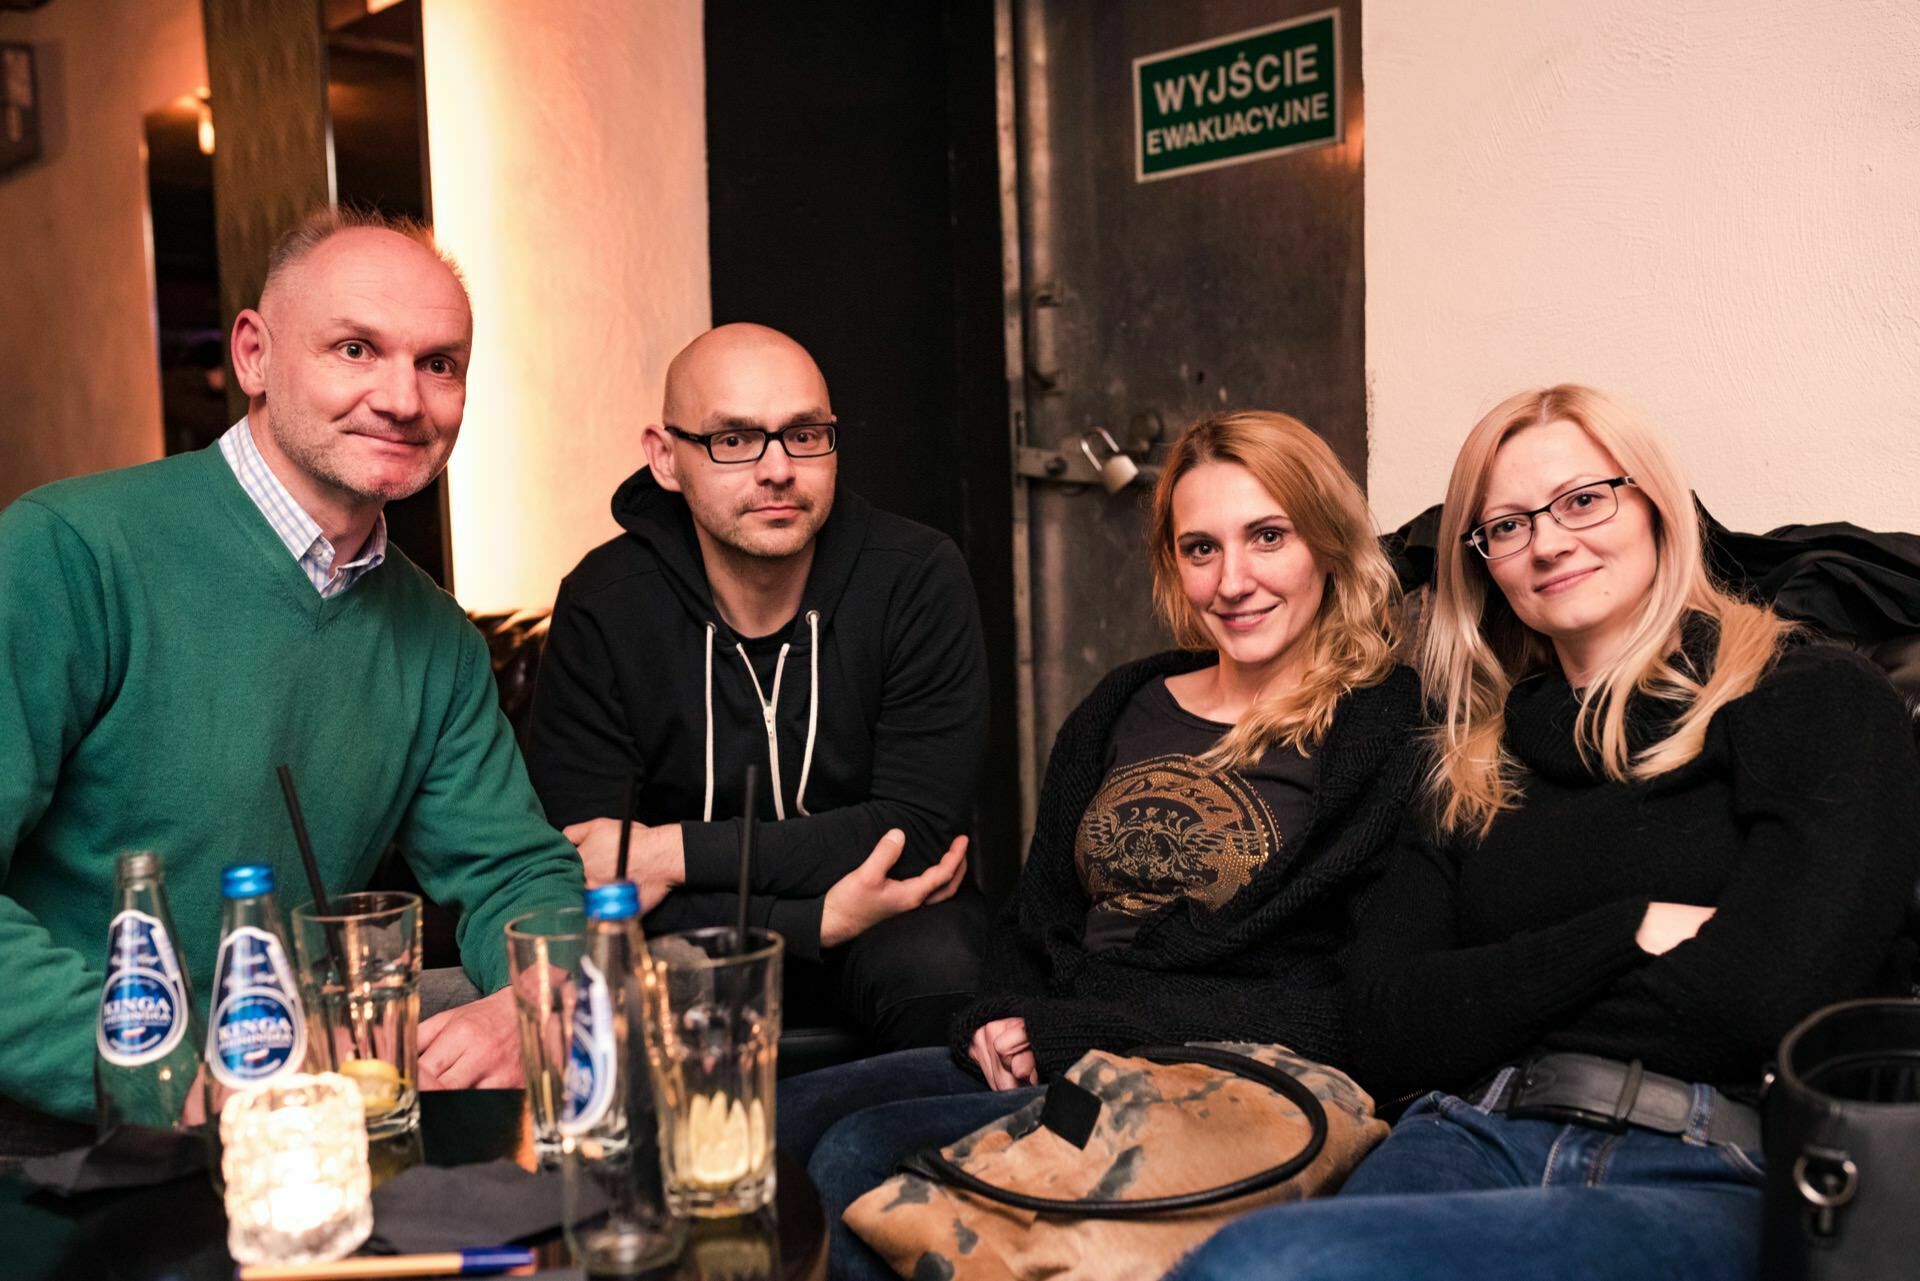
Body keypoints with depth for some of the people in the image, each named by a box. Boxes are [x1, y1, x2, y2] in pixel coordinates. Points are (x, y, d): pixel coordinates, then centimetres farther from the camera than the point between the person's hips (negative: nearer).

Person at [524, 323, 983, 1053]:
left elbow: (915, 829, -15)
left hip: (890, 918, 0)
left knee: (935, 967, -33)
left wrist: (675, 852, -19)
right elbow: (579, 872, -15)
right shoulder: (602, 607, -10)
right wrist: (818, 917, -25)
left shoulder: (916, 578, -11)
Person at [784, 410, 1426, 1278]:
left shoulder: (1384, 732, -4)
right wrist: (1003, 1019, -6)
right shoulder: (1120, 710, 16)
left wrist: (1056, 1030, -14)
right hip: (1034, 1061, 6)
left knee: (862, 1158, -24)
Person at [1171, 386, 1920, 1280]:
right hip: (1471, 1140, 4)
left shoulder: (1818, 700, 8)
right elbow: (1384, 1037, 7)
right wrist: (1630, 933, -2)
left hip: (1708, 1174, -4)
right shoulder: (1472, 765, 20)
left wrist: (1498, 988, 5)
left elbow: (1772, 999, -8)